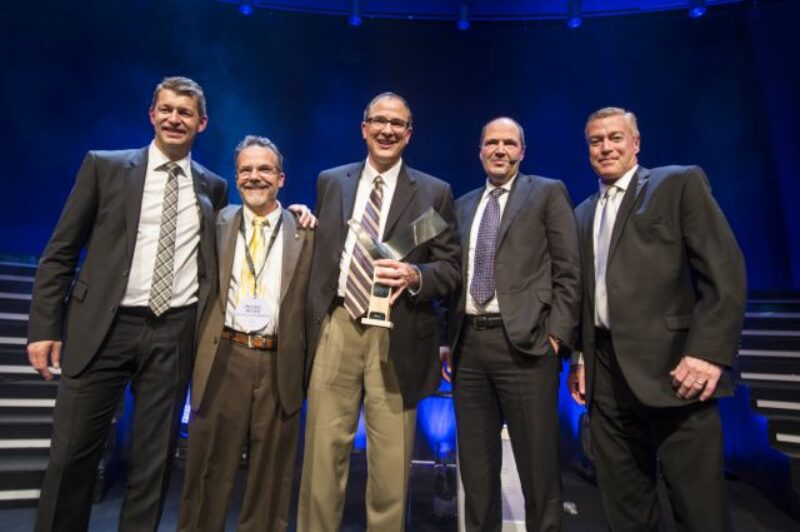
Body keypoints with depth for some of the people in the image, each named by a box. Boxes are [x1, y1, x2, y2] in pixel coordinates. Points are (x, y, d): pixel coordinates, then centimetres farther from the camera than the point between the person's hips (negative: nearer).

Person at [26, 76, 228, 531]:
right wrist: (45, 327, -2)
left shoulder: (214, 187, 9)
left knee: (155, 455, 10)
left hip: (175, 332, 1)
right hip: (104, 325, 0)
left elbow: (216, 256, 17)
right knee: (72, 452, 7)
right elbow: (60, 251, 4)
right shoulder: (104, 166, 5)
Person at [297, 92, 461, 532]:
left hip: (397, 338, -1)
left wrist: (415, 276, -19)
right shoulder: (330, 182, 12)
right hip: (336, 328, 2)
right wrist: (313, 319, 9)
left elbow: (450, 268, 0)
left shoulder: (434, 192, 4)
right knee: (322, 453, 10)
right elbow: (319, 254, 17)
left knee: (391, 464, 9)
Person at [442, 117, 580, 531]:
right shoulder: (463, 206, 17)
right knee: (475, 465, 15)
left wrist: (556, 334, -10)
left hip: (524, 341, -4)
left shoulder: (548, 193, 5)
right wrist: (450, 339, 8)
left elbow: (569, 271, -1)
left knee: (537, 464, 6)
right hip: (469, 343, 5)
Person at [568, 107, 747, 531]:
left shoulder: (681, 183, 2)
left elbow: (725, 271, -8)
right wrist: (579, 358, 12)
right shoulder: (584, 213, 18)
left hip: (672, 366, -5)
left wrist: (709, 352, -17)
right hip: (605, 372, 5)